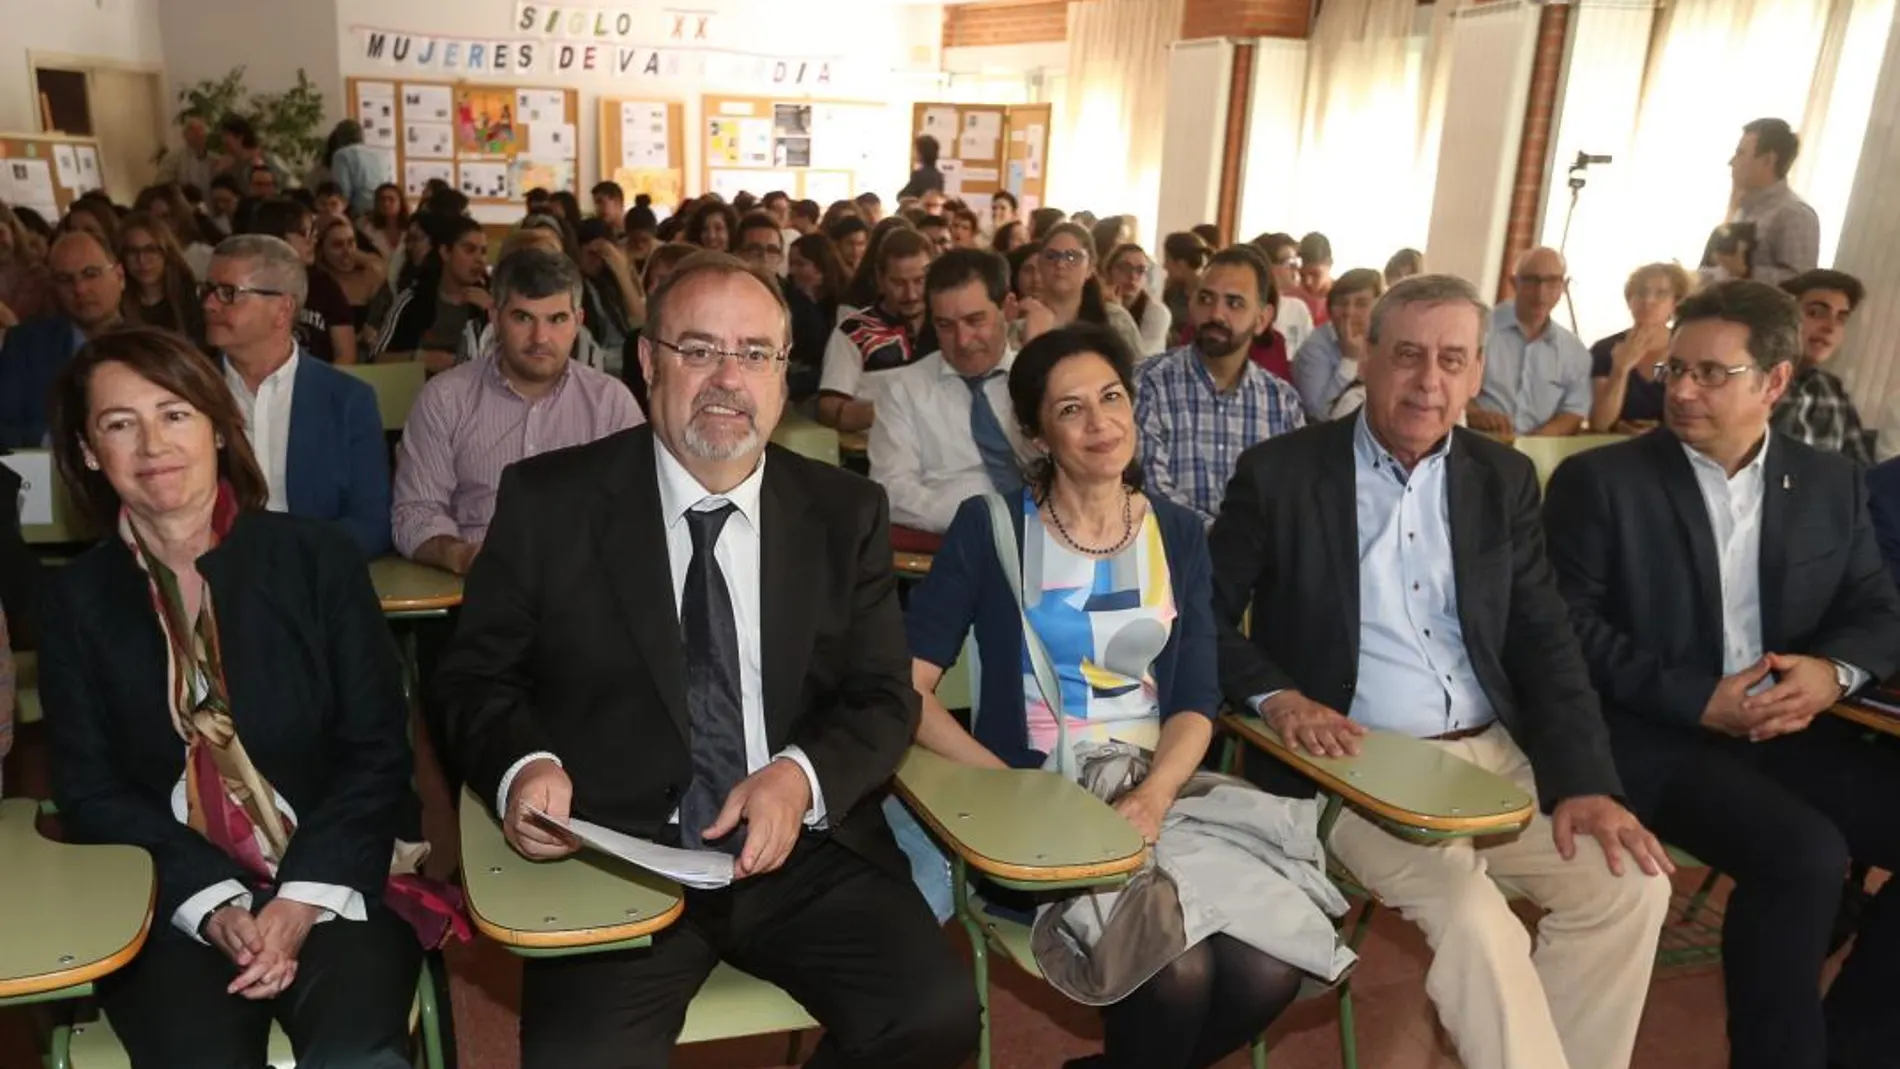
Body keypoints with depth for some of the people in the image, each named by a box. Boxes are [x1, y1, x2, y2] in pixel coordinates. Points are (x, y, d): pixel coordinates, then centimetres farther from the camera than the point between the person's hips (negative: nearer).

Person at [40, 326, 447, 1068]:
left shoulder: (318, 557, 0)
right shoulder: (77, 600, 5)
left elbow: (378, 749, -1)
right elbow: (89, 791, 3)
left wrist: (304, 898, -13)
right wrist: (212, 904, -12)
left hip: (336, 879, -1)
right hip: (172, 902, 1)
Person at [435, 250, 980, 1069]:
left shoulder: (846, 512, 6)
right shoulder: (549, 500, 1)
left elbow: (885, 698, 5)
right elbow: (474, 677, 6)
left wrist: (802, 777, -16)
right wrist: (524, 766, -16)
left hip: (807, 851, 2)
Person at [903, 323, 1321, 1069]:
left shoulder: (1179, 536, 8)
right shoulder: (989, 527, -3)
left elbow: (1197, 702, 2)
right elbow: (906, 686, -8)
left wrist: (1152, 797, -18)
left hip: (1158, 797, 4)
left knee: (1268, 971, -18)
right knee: (1178, 970, -26)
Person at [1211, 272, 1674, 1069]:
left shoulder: (1504, 479, 9)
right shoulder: (1280, 472, -3)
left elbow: (1544, 641, 7)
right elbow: (1206, 614, -1)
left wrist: (1583, 780, -4)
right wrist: (1274, 694, -18)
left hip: (1494, 755, 5)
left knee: (1630, 886, -10)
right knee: (1472, 915, -25)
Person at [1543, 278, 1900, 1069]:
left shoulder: (1829, 483, 11)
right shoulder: (1599, 479, -4)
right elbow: (1569, 627, -9)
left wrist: (1833, 672, -10)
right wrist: (1699, 701, -17)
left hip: (1791, 733, 6)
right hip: (1656, 737, -5)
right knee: (1805, 855, -28)